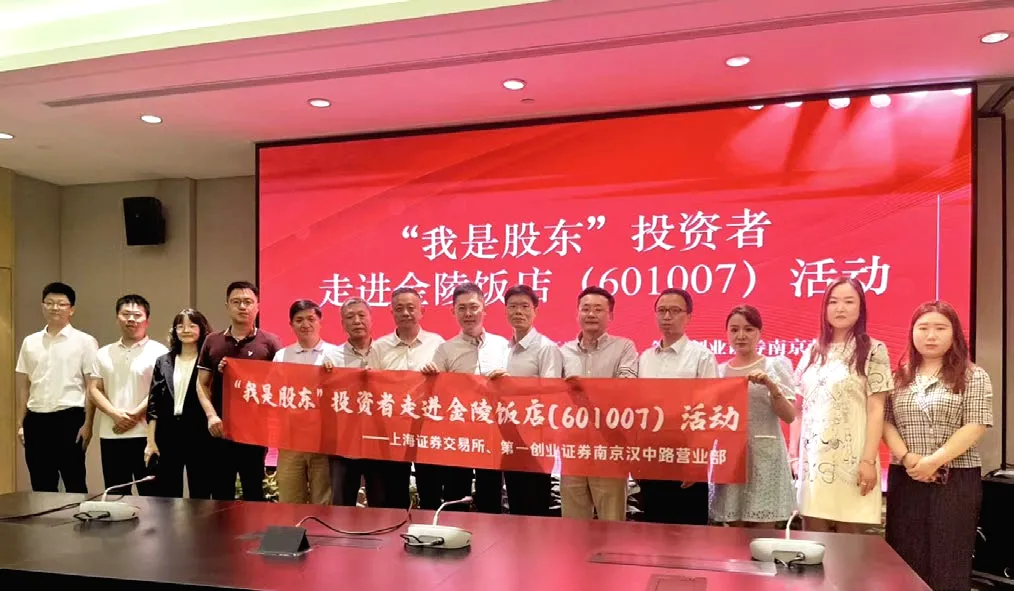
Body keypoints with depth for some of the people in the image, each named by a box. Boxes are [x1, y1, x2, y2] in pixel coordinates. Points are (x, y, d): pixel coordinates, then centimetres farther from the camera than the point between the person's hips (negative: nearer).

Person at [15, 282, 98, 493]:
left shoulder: (85, 341, -1)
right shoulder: (30, 342, 11)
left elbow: (92, 387, -3)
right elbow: (23, 386, 15)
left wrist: (87, 424, -9)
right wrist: (20, 424, 10)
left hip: (69, 418, -4)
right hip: (36, 420, 4)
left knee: (74, 483, 3)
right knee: (41, 486, 11)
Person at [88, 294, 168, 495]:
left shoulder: (158, 352, -2)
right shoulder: (103, 354, 14)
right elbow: (94, 390, 8)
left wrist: (134, 414, -13)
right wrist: (115, 414, -8)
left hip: (146, 434, -5)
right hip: (110, 435, 5)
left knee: (150, 493, 0)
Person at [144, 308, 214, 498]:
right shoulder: (163, 362, 10)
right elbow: (154, 403, 7)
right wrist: (151, 441, 3)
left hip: (199, 435, -3)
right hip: (167, 434, 3)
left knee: (200, 495, 5)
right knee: (166, 496, 8)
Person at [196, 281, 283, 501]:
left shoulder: (269, 342, 0)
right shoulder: (212, 341, 8)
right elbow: (202, 384, 8)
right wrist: (211, 415, -6)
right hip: (220, 429, 3)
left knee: (254, 492, 6)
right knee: (220, 494, 11)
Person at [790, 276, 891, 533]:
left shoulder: (872, 350, 0)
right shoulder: (813, 351, 12)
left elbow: (876, 410, -5)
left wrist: (868, 460, -11)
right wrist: (793, 452, 8)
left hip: (851, 461, -4)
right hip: (813, 460, 4)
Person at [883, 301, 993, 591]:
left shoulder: (974, 377, 1)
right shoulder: (899, 377, 9)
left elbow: (975, 427, -9)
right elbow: (885, 421, 4)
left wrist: (934, 461, -16)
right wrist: (907, 457, -12)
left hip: (956, 479, -3)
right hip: (905, 479, 3)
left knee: (949, 560, 1)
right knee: (905, 558, 5)